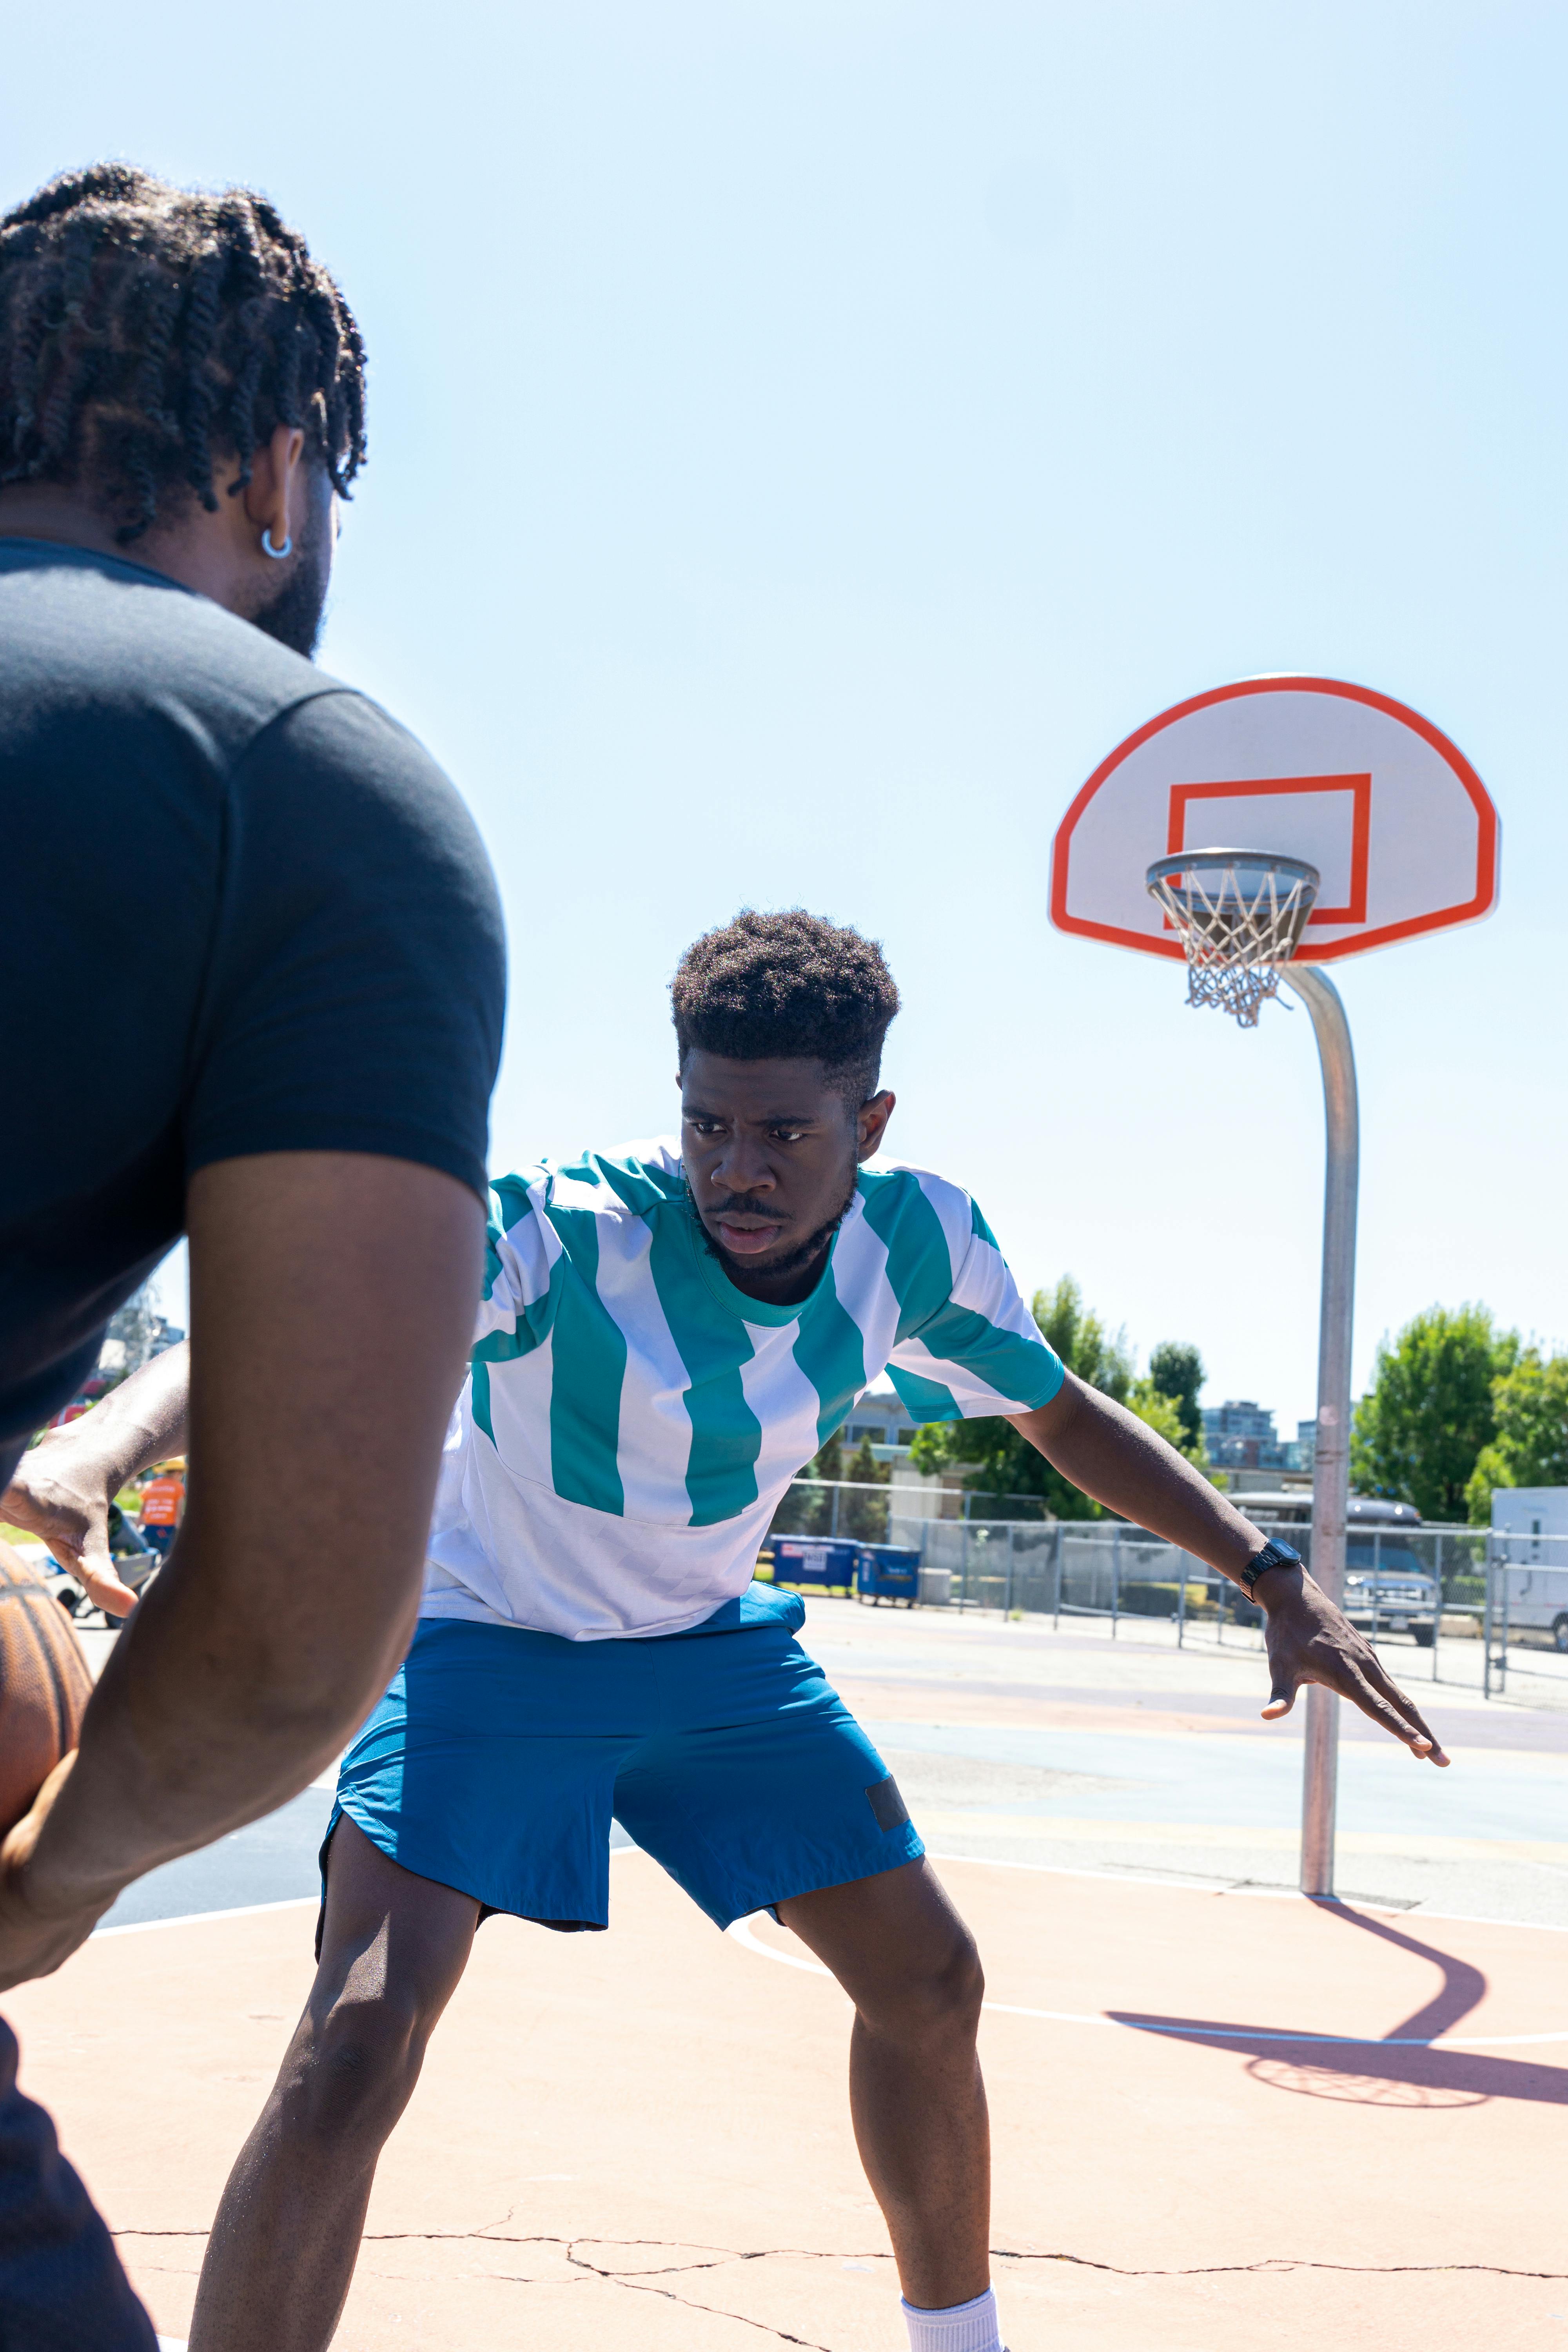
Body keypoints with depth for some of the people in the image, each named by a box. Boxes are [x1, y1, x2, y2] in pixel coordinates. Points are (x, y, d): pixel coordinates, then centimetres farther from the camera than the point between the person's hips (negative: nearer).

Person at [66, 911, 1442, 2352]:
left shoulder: (919, 1242, -16)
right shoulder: (564, 1228, -32)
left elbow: (1064, 1417, 2)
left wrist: (1277, 1579, -3)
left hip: (717, 1641, 5)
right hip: (497, 1642, -5)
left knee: (929, 1982, 8)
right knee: (355, 2047, -23)